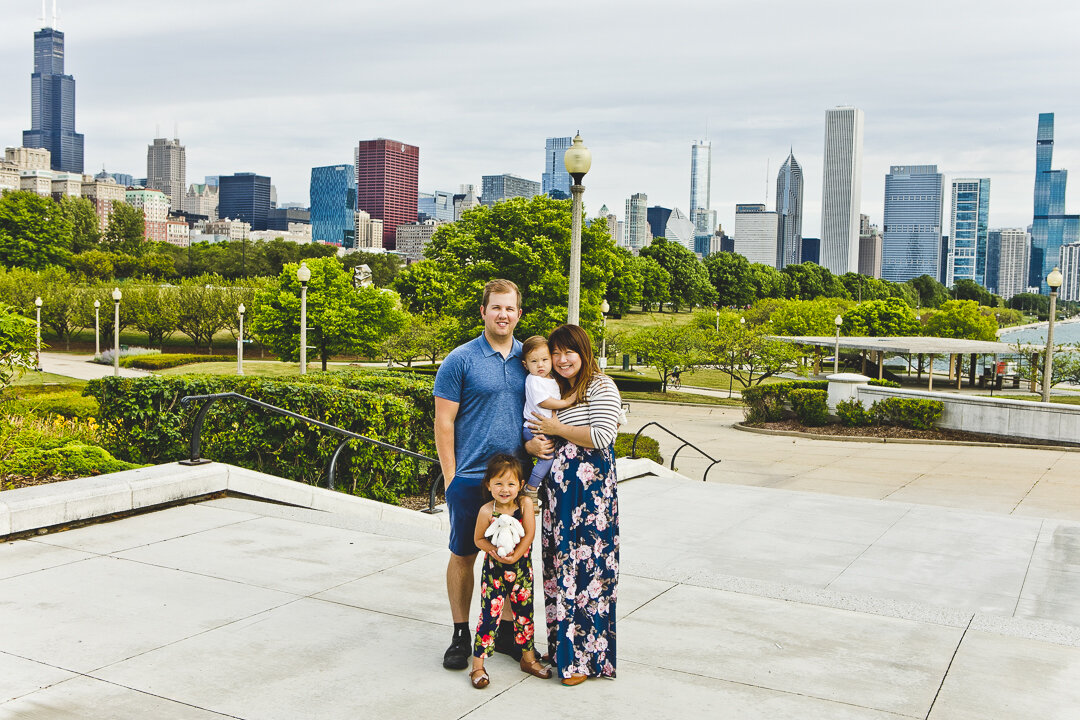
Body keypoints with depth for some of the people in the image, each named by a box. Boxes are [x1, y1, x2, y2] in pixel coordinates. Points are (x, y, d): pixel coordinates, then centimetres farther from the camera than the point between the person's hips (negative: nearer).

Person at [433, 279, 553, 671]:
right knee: (463, 555, 6)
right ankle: (461, 635, 20)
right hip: (470, 477, -3)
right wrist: (450, 478, -9)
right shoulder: (460, 360, -5)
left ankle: (508, 631, 25)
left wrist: (535, 442, -3)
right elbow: (444, 422, -5)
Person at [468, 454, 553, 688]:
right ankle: (478, 666, 5)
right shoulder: (487, 512, -16)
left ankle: (528, 658, 33)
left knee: (524, 612, 14)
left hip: (521, 566, 3)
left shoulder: (525, 503, -12)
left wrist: (515, 556, -19)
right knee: (490, 614, -6)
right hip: (494, 569, -3)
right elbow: (478, 539, -5)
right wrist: (494, 550, -21)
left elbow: (529, 534, -12)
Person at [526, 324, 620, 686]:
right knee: (559, 563, 11)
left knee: (584, 565, -5)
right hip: (558, 489, 8)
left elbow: (602, 436, -17)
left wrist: (558, 430, -11)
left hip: (590, 491, -8)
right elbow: (538, 434, 25)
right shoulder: (554, 389, 18)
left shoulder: (600, 387, -6)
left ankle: (585, 656, 4)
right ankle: (561, 645, 22)